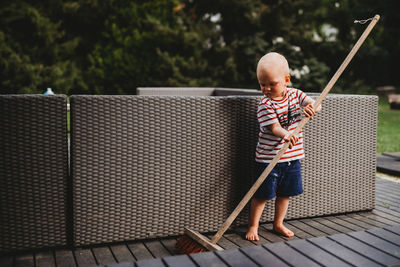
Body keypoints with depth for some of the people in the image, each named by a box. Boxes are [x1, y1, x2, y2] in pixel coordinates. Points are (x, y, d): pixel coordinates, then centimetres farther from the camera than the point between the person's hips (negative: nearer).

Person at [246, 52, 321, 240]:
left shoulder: (295, 94, 2)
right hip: (268, 159, -5)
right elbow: (274, 127, -25)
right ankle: (253, 226, 18)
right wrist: (285, 135, -46)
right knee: (262, 195, 1)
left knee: (285, 194, 15)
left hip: (292, 157, 5)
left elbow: (315, 104, -4)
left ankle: (278, 224, 33)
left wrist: (311, 107, -29)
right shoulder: (265, 104, -14)